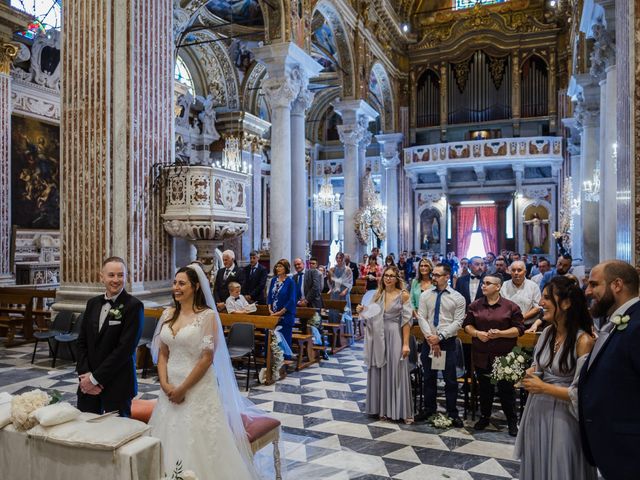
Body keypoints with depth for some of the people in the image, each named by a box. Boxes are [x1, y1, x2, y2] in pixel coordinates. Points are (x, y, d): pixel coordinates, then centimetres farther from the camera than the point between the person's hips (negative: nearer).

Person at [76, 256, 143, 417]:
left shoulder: (134, 306, -12)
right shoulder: (92, 303, 8)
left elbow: (125, 348, -17)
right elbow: (82, 342, 8)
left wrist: (95, 378, -13)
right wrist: (85, 375, -5)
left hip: (117, 385, -5)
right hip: (88, 385, 5)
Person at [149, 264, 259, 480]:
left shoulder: (207, 315, -12)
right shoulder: (168, 314, 5)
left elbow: (207, 358, -14)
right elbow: (162, 353, 8)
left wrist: (183, 389, -12)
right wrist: (165, 384, -5)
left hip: (197, 388, -5)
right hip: (170, 388, 5)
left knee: (196, 443, 2)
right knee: (171, 442, 14)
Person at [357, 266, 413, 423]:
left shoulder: (403, 295, -5)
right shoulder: (378, 294, 7)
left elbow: (406, 321, -9)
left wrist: (405, 343, -14)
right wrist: (362, 311, -7)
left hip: (395, 337, -4)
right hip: (379, 338, 4)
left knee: (397, 373, 1)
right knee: (381, 373, 9)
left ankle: (402, 411, 12)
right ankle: (383, 409, 21)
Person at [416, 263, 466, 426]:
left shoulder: (457, 298, -4)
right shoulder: (425, 295, 2)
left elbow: (457, 322, -8)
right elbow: (421, 318, -3)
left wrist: (440, 337, -16)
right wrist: (430, 338, -13)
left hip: (448, 342, -2)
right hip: (429, 341, 3)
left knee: (450, 379, 5)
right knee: (429, 377, 14)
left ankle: (452, 413, 18)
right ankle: (429, 408, 28)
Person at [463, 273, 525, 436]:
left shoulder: (511, 306, -5)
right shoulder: (475, 305, 4)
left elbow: (519, 329, -6)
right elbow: (467, 325, 7)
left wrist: (500, 333, -19)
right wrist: (477, 333, -13)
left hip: (504, 356, -3)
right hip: (482, 355, 3)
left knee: (506, 389, 5)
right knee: (484, 389, 14)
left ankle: (512, 421, 21)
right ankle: (484, 417, 30)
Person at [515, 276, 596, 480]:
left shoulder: (583, 340, -18)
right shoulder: (547, 332, 3)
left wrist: (543, 387, -16)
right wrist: (531, 375, -5)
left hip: (562, 417, -6)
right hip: (537, 412, 7)